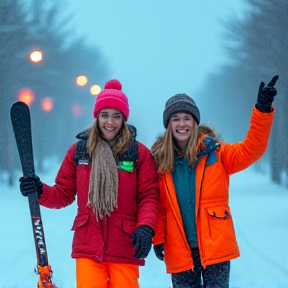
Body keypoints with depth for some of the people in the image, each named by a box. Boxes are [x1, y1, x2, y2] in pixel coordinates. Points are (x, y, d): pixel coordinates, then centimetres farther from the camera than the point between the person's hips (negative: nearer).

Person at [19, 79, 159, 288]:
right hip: (88, 248, 1)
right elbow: (63, 194, 12)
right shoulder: (79, 151, 8)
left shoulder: (140, 153, 2)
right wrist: (41, 191, -8)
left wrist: (145, 228, -18)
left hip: (125, 248, -1)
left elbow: (149, 196, -2)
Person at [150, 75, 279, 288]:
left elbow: (251, 149, -11)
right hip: (179, 251, 1)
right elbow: (158, 207, 6)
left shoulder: (215, 152, 1)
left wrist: (263, 110, -21)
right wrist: (158, 239, 0)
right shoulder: (160, 160, 3)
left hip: (216, 246, -1)